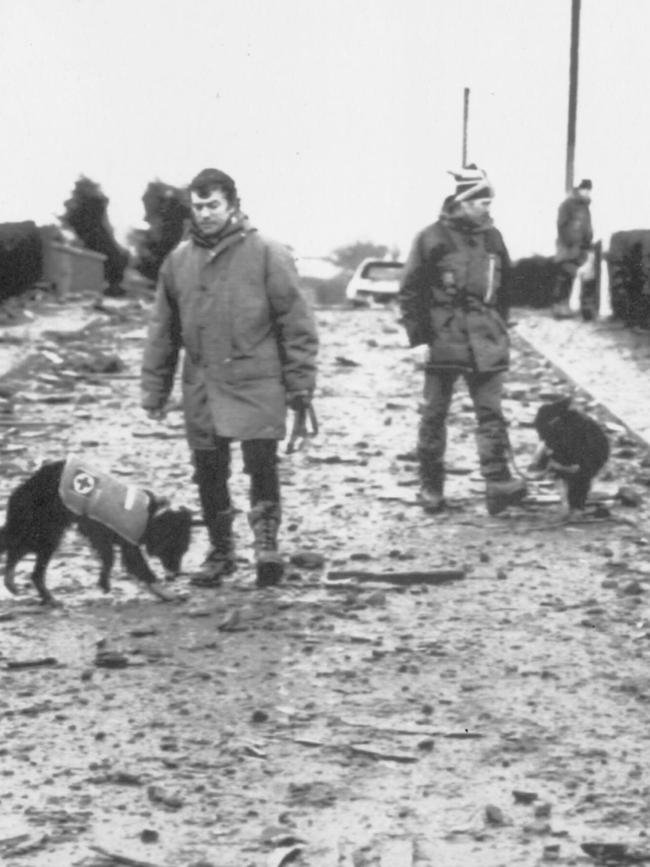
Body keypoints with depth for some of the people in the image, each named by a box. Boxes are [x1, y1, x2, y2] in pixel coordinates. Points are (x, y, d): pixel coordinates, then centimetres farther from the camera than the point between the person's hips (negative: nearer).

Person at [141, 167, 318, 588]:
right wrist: (155, 390, 13)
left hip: (256, 383, -4)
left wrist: (300, 383, -7)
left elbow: (296, 321, -4)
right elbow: (163, 331, 14)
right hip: (201, 387, 4)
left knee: (261, 461, -13)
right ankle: (220, 552, 23)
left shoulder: (267, 254, -5)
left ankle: (266, 538, 4)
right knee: (209, 473, 8)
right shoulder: (179, 260, 8)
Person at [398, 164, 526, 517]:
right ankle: (431, 487, 16)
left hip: (485, 343, 3)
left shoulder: (492, 238, 9)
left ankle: (498, 482, -11)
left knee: (490, 413, -6)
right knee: (434, 414, 6)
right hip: (443, 339, -3)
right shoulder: (432, 239, -5)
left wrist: (500, 329, 17)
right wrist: (418, 336, -6)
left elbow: (503, 289, 19)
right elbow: (410, 291, -2)